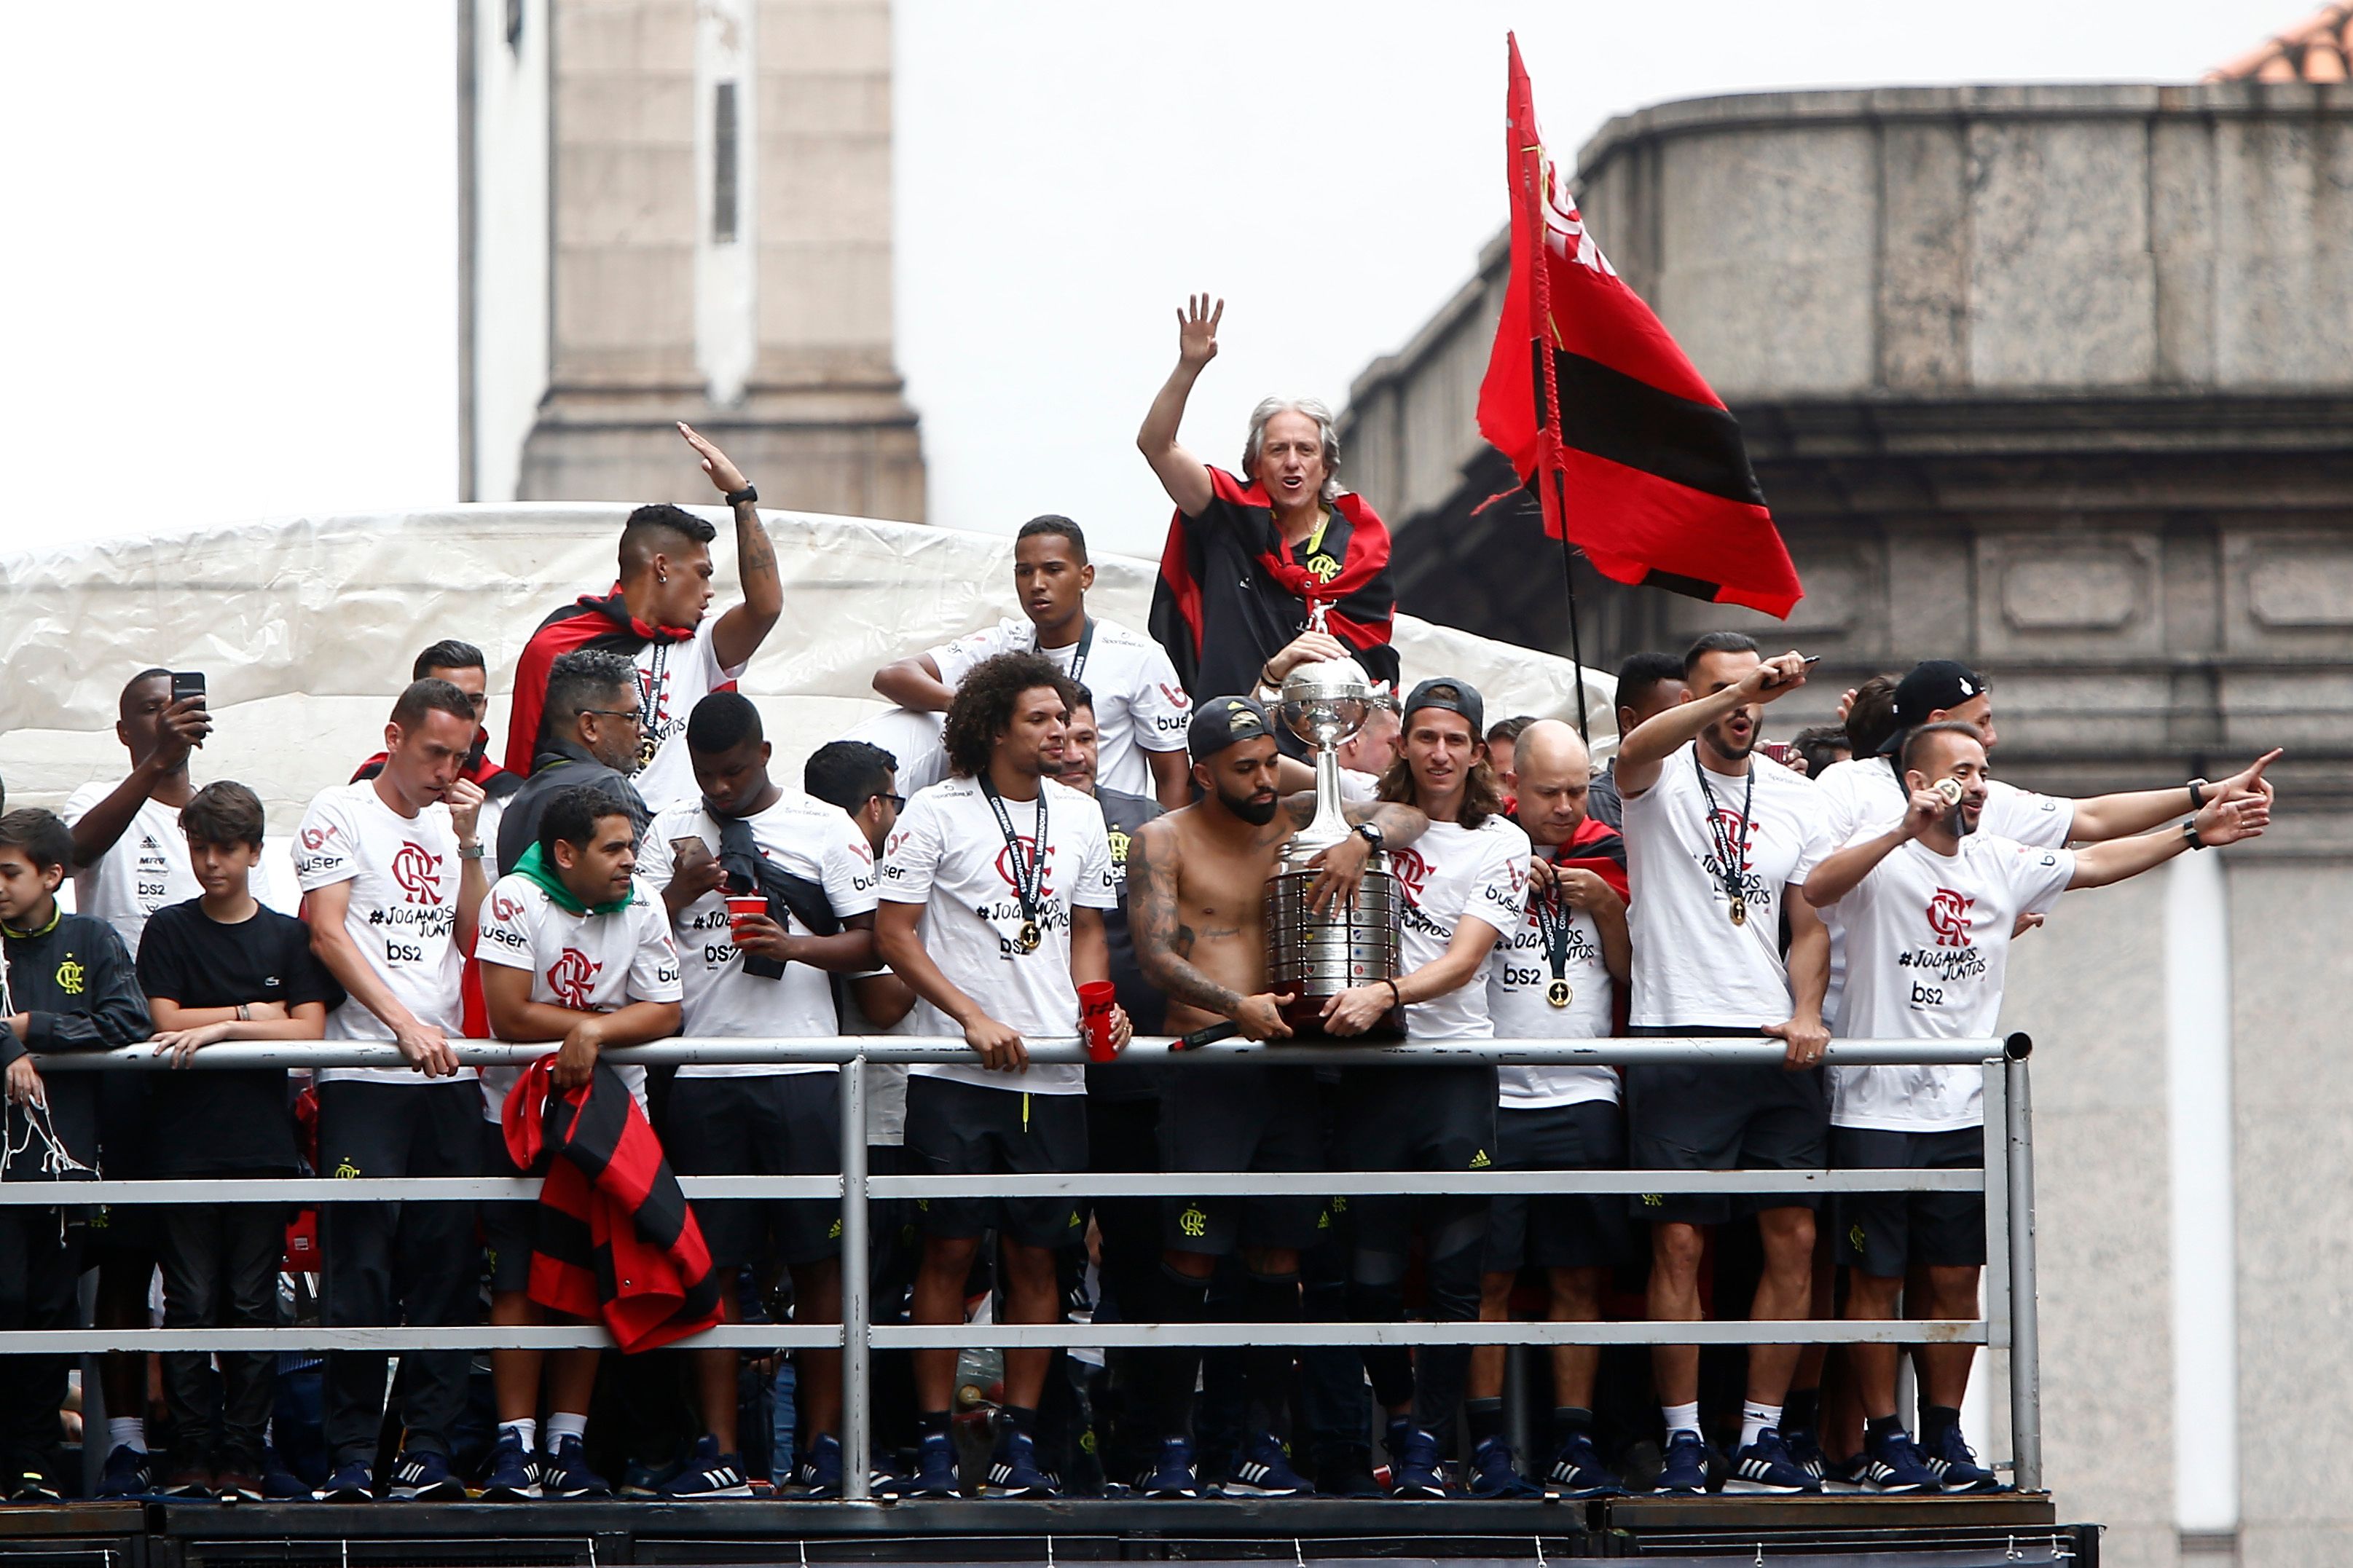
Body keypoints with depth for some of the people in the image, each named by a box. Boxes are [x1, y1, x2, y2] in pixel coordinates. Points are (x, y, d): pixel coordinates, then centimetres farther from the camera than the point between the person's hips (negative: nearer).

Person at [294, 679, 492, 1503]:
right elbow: (327, 932, -7)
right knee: (359, 1266, -8)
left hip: (448, 1073, 5)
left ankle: (429, 1450, 3)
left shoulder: (451, 824, 18)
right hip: (362, 1075, -5)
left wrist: (468, 843, 2)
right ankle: (350, 1457, -5)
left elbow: (475, 938, 12)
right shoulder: (340, 813, 2)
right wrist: (403, 1023, -14)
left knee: (444, 1266, 1)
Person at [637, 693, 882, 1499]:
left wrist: (794, 945, -13)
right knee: (711, 1260, 1)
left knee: (816, 1257, -2)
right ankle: (719, 1452, 2)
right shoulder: (672, 832, 14)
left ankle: (824, 1444, 3)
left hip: (801, 1067, -2)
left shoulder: (824, 828, 7)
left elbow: (870, 942, 4)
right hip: (701, 1070, 2)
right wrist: (680, 891, -9)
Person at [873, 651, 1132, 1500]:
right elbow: (893, 932, -4)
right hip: (956, 1075, -4)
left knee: (1036, 1253, 4)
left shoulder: (1079, 815, 13)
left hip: (1053, 1075, 4)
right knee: (950, 1248, -4)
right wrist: (973, 1017, -13)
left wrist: (1097, 1007, -1)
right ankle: (934, 1439, 1)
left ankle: (1018, 1439, 9)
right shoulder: (937, 812, -3)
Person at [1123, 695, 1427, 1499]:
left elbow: (1410, 816, 12)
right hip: (1204, 1065, -4)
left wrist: (1362, 837, -11)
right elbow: (1156, 954, -9)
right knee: (1190, 1259, -8)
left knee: (1279, 1258, 4)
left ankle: (1261, 1445, 10)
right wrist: (1235, 1006, -24)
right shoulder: (1162, 843, 2)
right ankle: (1172, 1447, -4)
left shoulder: (1294, 822, 13)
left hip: (1288, 1068, 4)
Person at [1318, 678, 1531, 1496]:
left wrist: (1387, 994, -23)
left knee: (1456, 1267, -7)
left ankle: (1427, 1442, -1)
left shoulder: (1501, 844, 5)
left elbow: (1464, 959, -6)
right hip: (1370, 1068, 1)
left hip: (1457, 1066, -1)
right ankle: (1403, 1415, 22)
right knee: (1371, 1268, 0)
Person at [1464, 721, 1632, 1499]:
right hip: (1493, 1092, -3)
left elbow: (1634, 974, 12)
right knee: (1490, 1275, -3)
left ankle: (1575, 1443, 7)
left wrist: (1605, 906, -3)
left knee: (1580, 1275, 3)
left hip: (1585, 1094, 3)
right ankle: (1486, 1443, 1)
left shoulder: (1606, 857, 11)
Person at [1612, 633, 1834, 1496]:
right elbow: (1637, 749, -25)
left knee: (1793, 1237, 0)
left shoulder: (1794, 798, 13)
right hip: (1677, 1037, -4)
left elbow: (1809, 924, 15)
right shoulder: (1660, 778, 0)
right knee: (1678, 1241, -6)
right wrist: (1738, 689, -37)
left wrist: (1807, 1014, -2)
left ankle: (1762, 1439, 7)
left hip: (1774, 1047, 4)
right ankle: (1683, 1441, -1)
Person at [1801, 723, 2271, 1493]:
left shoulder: (2000, 865, 11)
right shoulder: (1883, 859, -8)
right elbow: (1815, 889, -27)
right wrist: (1903, 832, -39)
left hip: (1965, 1112, 5)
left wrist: (2195, 830, 3)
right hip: (1879, 1106, -5)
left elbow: (2096, 862, 12)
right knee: (1877, 1280, -1)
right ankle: (1883, 1441, 6)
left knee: (1957, 1281, 7)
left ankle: (1945, 1438, 15)